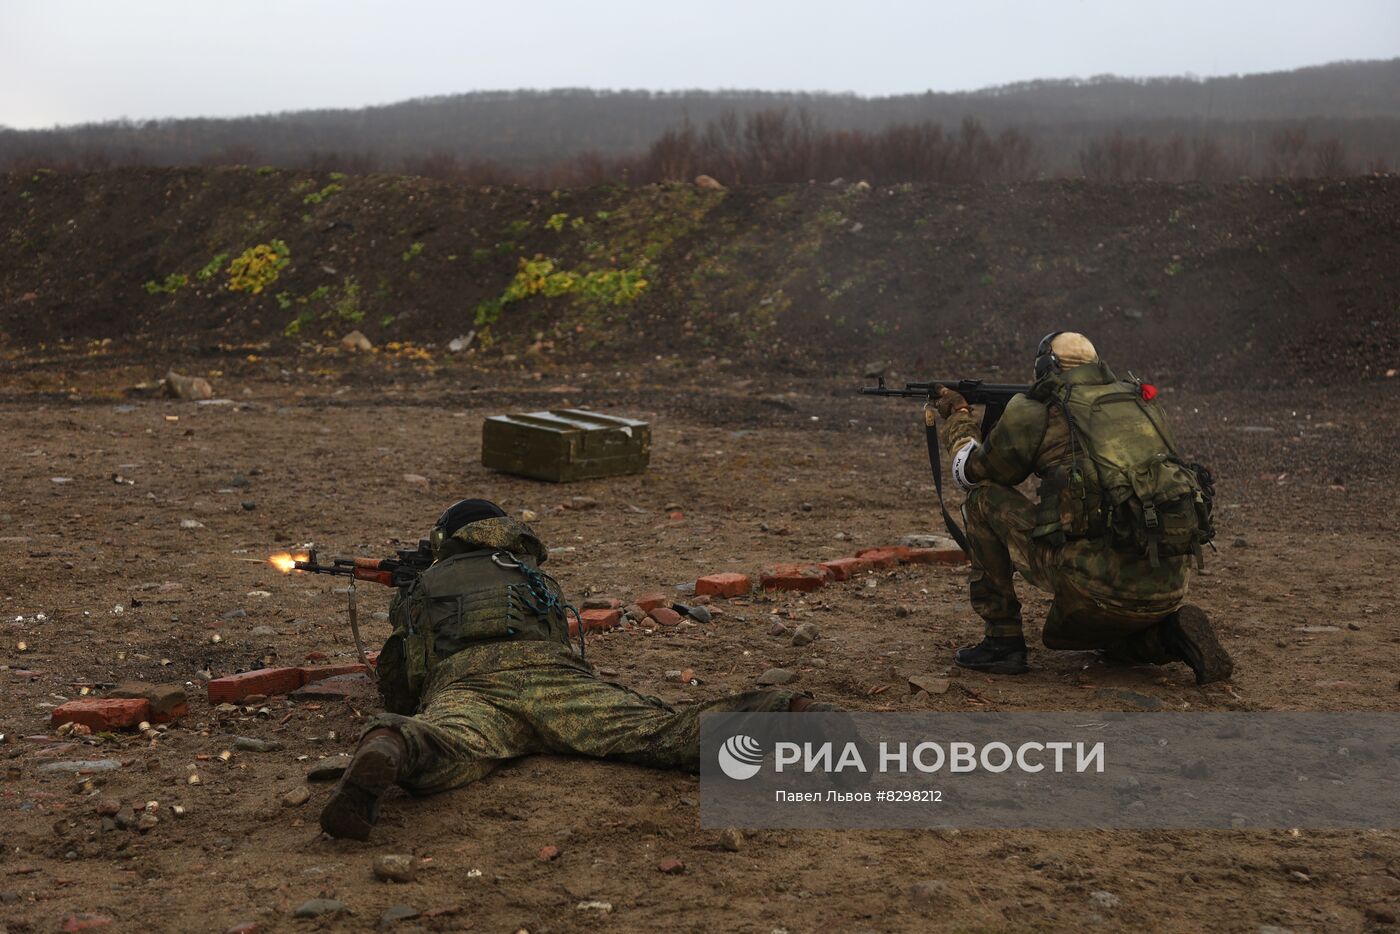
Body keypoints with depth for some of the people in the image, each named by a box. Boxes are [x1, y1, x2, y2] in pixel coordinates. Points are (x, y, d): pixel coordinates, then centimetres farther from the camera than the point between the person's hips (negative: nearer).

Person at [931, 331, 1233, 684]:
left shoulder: (1035, 412, 3)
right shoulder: (1143, 403, 18)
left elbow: (971, 473, 19)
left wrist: (957, 416, 37)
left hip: (1102, 582, -6)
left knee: (983, 500, 12)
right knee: (1061, 634, 34)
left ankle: (1002, 640, 11)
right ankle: (1168, 633, 10)